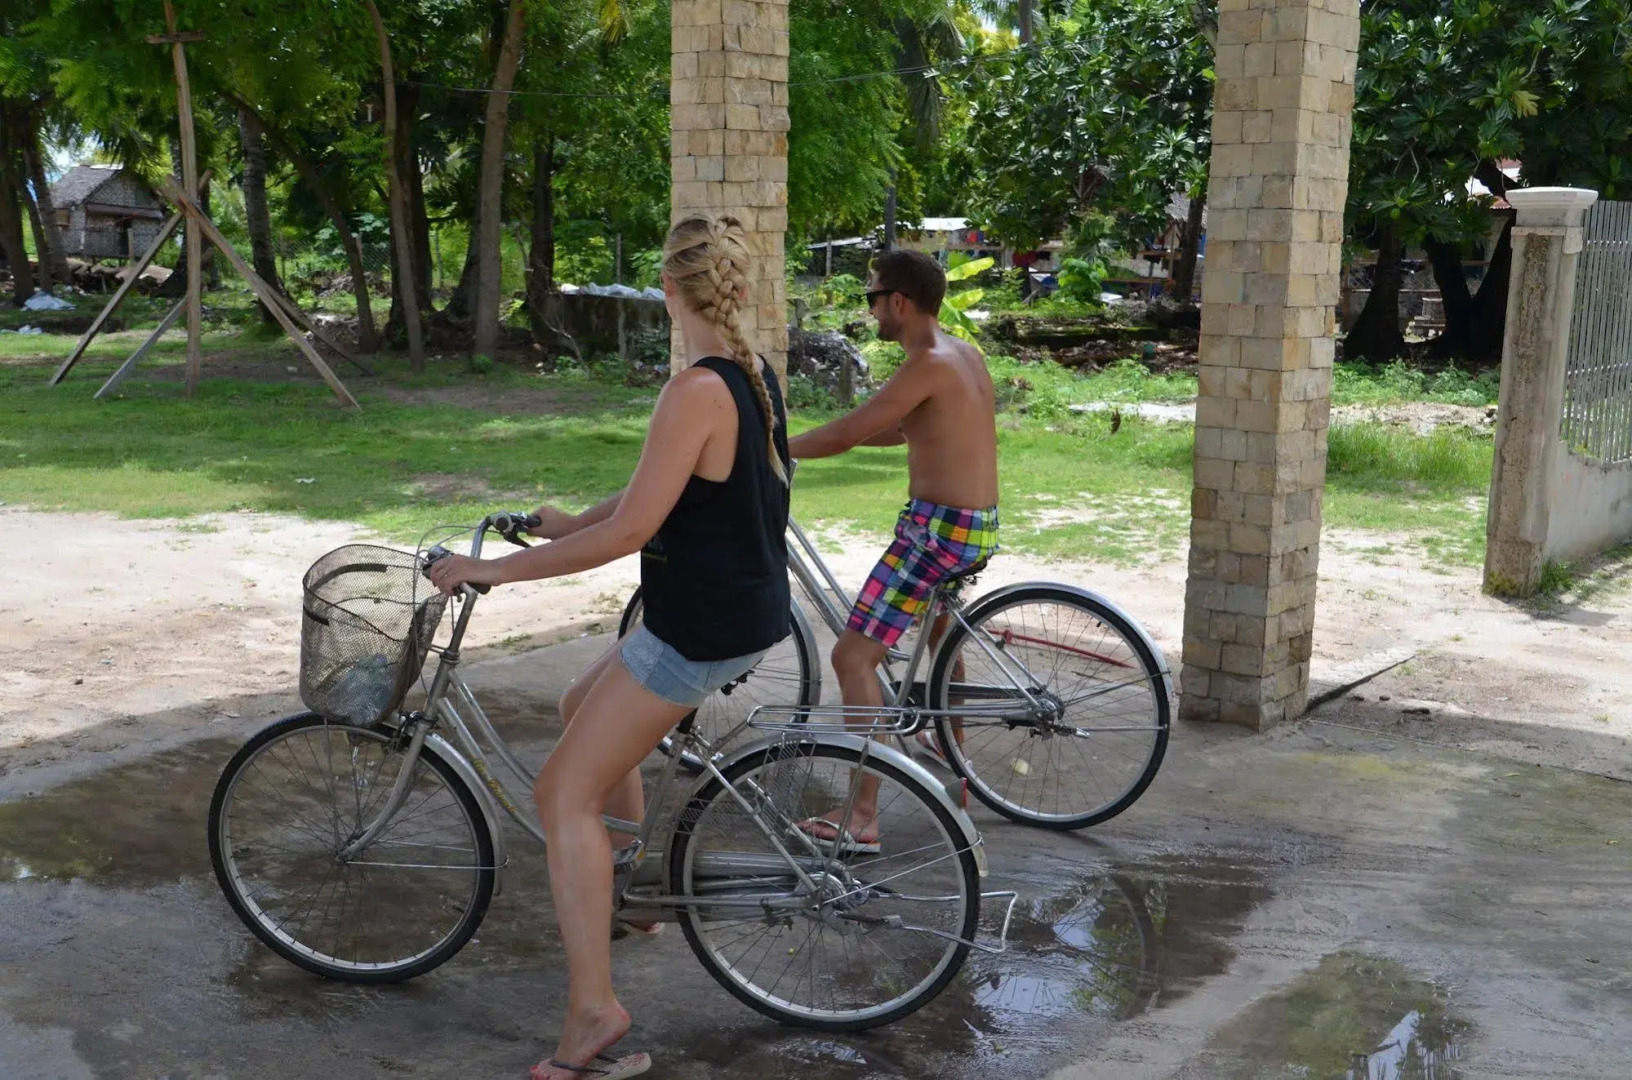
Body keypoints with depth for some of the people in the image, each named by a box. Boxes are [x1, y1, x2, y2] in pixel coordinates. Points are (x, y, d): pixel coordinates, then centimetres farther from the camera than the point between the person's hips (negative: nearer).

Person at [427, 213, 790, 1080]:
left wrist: (496, 569, -18)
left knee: (565, 794, -3)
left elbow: (629, 532, -25)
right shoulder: (753, 374, 6)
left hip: (700, 630, -10)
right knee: (586, 707, 28)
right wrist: (569, 524, 21)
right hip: (748, 609, 10)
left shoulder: (698, 391, -23)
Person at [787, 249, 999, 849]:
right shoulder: (965, 354, 12)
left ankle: (863, 818, -14)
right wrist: (823, 438, 18)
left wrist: (777, 449, -6)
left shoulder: (930, 363, -17)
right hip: (979, 526, 10)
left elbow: (850, 432, -19)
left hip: (937, 529, -10)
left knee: (852, 657, -12)